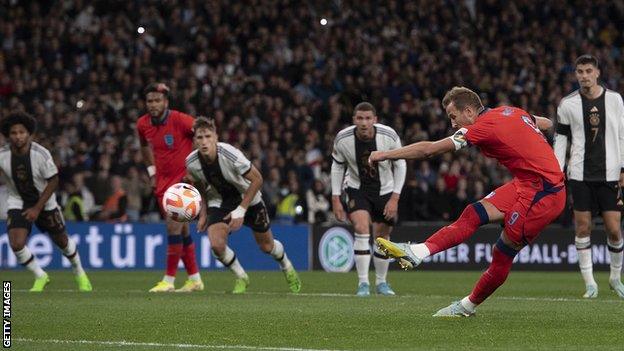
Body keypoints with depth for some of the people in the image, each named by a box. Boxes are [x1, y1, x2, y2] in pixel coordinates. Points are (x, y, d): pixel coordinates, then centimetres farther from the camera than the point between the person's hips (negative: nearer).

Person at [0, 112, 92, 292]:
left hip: (44, 202, -1)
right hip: (17, 202, 1)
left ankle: (79, 273, 41)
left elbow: (53, 181, -14)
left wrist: (37, 208, -16)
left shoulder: (41, 154, -23)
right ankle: (40, 277, 7)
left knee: (61, 240, 12)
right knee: (16, 244, -18)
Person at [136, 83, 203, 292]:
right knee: (182, 230, 11)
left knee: (174, 226, -14)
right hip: (163, 181, 6)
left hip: (184, 178, -6)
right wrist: (152, 171, 15)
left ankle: (169, 280, -9)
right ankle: (194, 279, 20)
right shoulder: (143, 124, 0)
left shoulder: (180, 120, -18)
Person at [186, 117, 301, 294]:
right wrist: (203, 214, 0)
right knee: (216, 244, -21)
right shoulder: (191, 163, -20)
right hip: (218, 202, 2)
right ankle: (241, 278, 6)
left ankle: (288, 268, 44)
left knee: (266, 245, 10)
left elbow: (256, 180, -22)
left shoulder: (231, 155, -33)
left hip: (248, 199, -2)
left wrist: (241, 210, -23)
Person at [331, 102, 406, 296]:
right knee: (361, 229, -21)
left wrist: (394, 198, -12)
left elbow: (400, 165, -8)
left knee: (382, 237, 6)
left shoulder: (389, 136, -22)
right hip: (357, 189, -1)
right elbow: (337, 166, -2)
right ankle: (363, 283, -16)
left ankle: (381, 282, 27)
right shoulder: (342, 139, -20)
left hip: (385, 190, 1)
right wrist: (336, 199, -5)